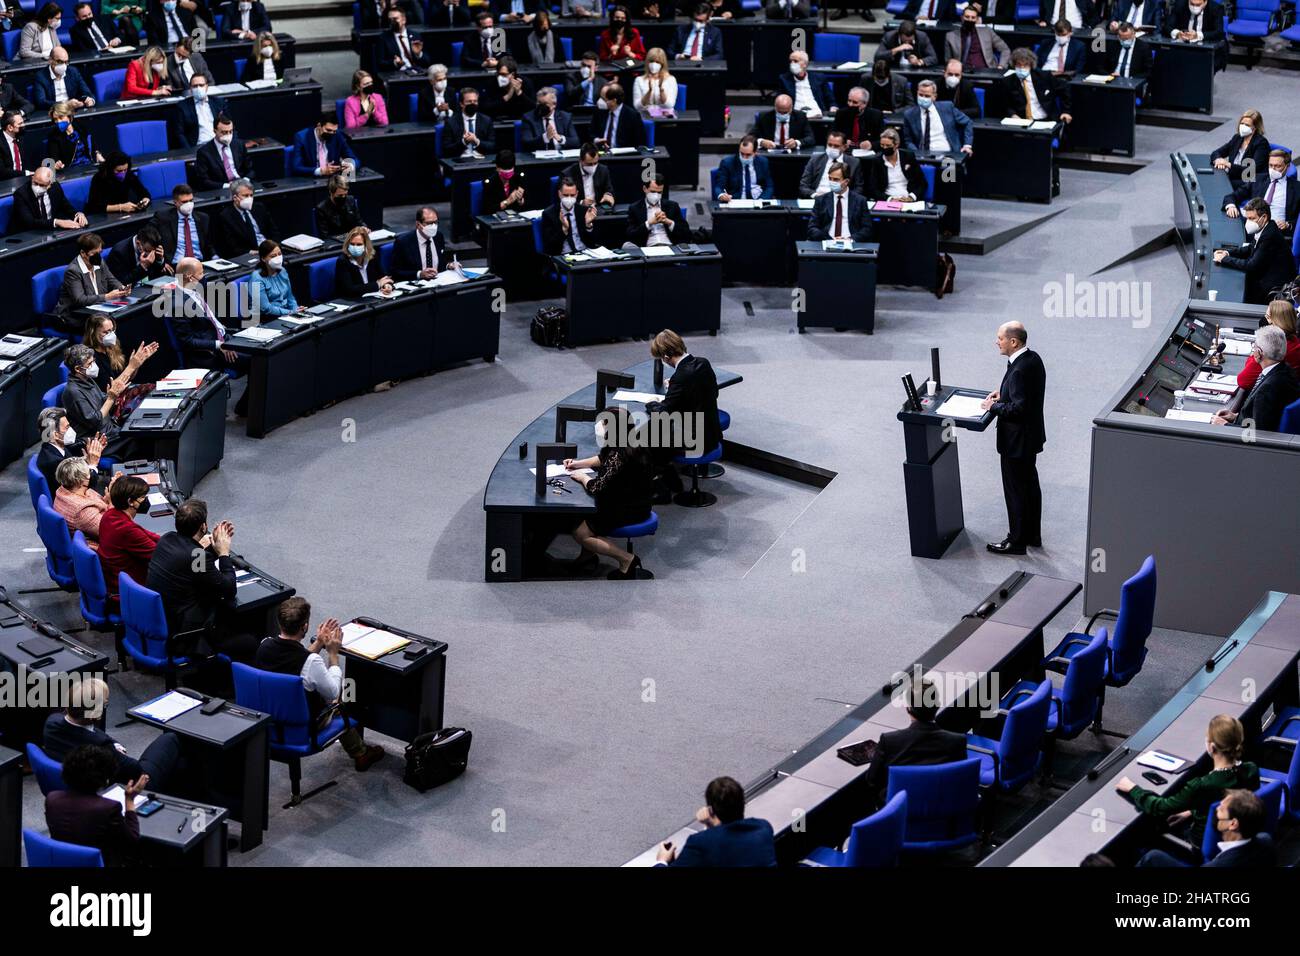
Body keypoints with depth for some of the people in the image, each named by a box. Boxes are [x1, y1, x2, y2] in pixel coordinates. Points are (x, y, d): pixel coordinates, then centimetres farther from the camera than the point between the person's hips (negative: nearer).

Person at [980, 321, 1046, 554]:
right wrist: (1003, 393, 6)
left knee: (1015, 491, 4)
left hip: (1017, 440, -10)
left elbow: (1019, 408, -29)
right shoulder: (1033, 358, 1)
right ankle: (1033, 535, 33)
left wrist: (994, 407, -17)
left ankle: (1017, 541, 15)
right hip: (1031, 436, 10)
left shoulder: (1019, 370, -29)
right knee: (1030, 485, 20)